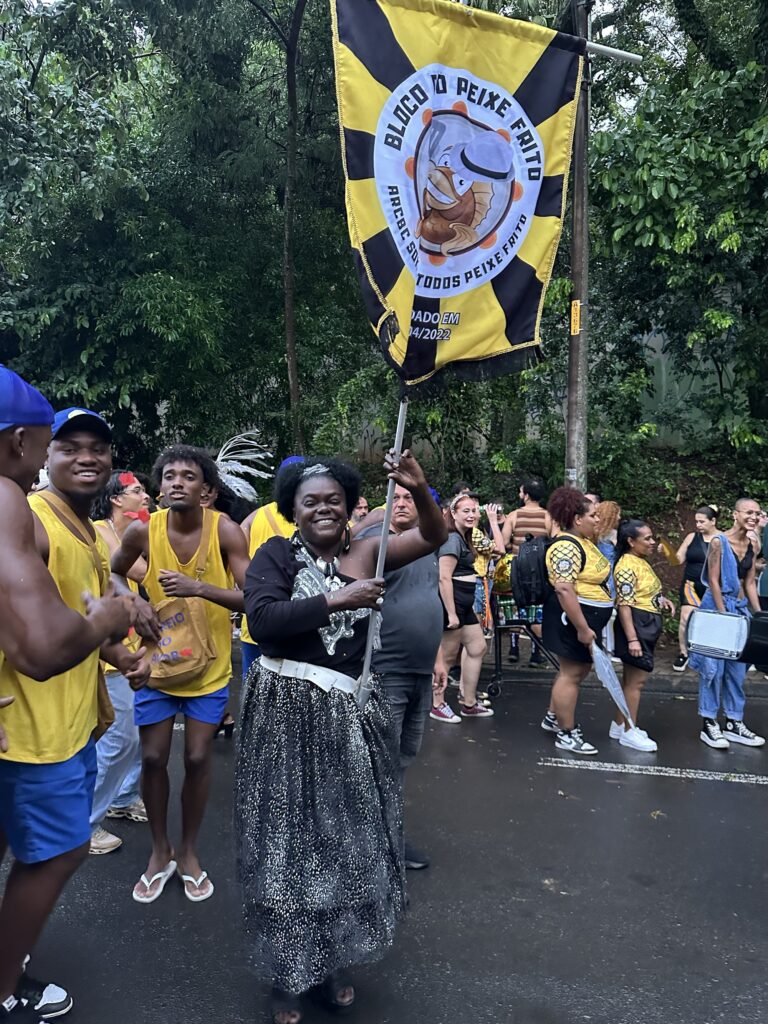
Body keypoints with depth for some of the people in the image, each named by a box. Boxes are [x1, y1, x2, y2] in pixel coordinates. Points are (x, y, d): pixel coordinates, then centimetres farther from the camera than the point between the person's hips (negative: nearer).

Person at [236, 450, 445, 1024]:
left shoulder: (363, 552, 1)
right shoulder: (276, 555, -6)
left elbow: (434, 537, -6)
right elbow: (262, 619, -22)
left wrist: (419, 491, -24)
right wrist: (336, 600, -25)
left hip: (350, 716, 4)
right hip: (287, 714, -3)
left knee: (348, 838, 16)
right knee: (289, 842, 10)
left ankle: (333, 962, 39)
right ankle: (287, 974, 30)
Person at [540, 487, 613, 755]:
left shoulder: (583, 542, 11)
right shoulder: (567, 547, -22)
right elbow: (563, 589, -30)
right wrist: (582, 629, -29)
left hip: (588, 618, 11)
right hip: (575, 619, -11)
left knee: (576, 669, 20)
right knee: (572, 673, -1)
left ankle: (553, 717, 34)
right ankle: (566, 735, 10)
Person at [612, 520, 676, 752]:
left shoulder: (641, 562, 12)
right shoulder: (627, 566, -19)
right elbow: (625, 605, -24)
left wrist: (661, 599, 8)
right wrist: (632, 639, -27)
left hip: (647, 626, 10)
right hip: (636, 625, -10)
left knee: (631, 678, 15)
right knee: (637, 680, -3)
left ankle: (619, 725, 25)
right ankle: (629, 732, 7)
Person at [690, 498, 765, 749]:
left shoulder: (752, 546, 7)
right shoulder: (719, 542, -13)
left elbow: (750, 583, 10)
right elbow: (713, 581, -14)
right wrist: (724, 616, -16)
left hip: (741, 609, 7)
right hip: (717, 606, -7)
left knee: (737, 669, 11)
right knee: (714, 667, -2)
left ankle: (734, 724, 21)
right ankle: (709, 724, 8)